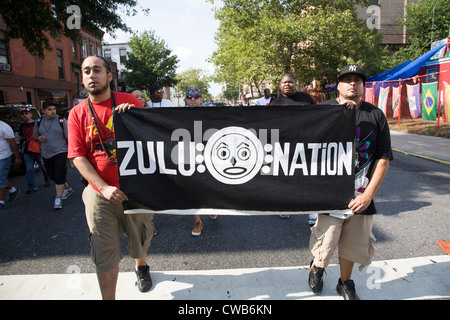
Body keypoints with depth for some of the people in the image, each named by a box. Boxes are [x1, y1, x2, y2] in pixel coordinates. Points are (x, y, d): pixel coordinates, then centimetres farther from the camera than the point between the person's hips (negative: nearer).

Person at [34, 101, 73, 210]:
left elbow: (68, 137, -3)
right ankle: (67, 188, 35)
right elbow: (34, 135, 19)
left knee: (59, 176, -11)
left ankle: (58, 198, -6)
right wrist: (38, 138, -6)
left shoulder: (61, 120, -5)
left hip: (60, 152, -5)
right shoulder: (39, 122, 6)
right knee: (52, 175, 15)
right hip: (46, 154, 5)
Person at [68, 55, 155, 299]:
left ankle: (141, 266, 51)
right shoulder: (77, 113, 2)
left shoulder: (129, 101, 0)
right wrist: (104, 188, -16)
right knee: (104, 254, 5)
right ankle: (108, 298, 24)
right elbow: (78, 157, -3)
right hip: (100, 194, 0)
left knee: (140, 239, 18)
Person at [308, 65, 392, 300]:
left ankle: (345, 283, 40)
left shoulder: (375, 115, 5)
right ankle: (317, 268, 35)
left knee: (353, 244, 14)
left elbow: (383, 157, 2)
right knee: (325, 244, 0)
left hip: (360, 196, 3)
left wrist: (368, 194, -4)